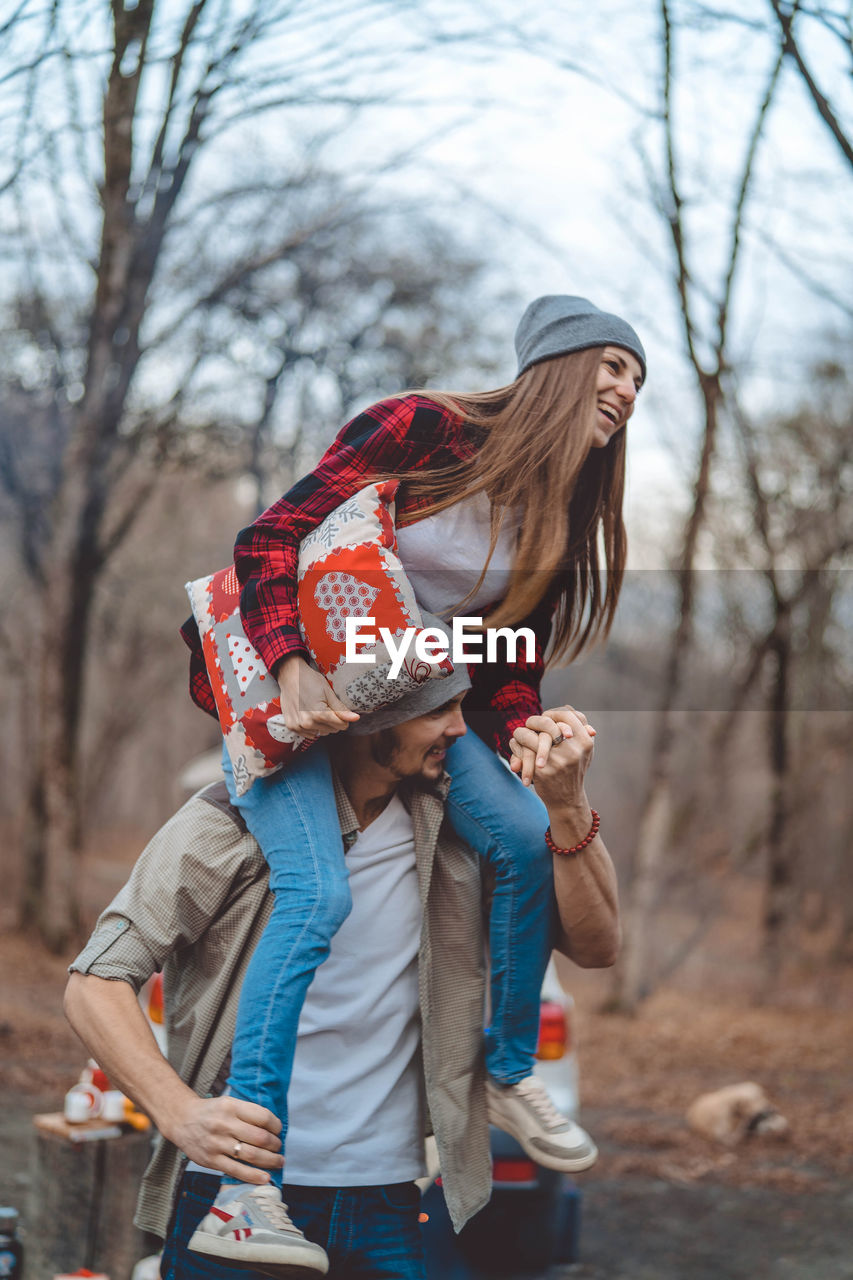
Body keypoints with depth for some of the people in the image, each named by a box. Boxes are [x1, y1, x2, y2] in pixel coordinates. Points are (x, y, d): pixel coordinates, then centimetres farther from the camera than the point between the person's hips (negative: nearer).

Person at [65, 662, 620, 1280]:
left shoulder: (454, 826, 4)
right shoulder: (235, 822, -8)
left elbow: (596, 944, 2)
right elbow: (97, 982, -11)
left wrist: (567, 807, -15)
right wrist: (183, 1114, -28)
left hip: (387, 1202, 3)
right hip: (232, 1190, -3)